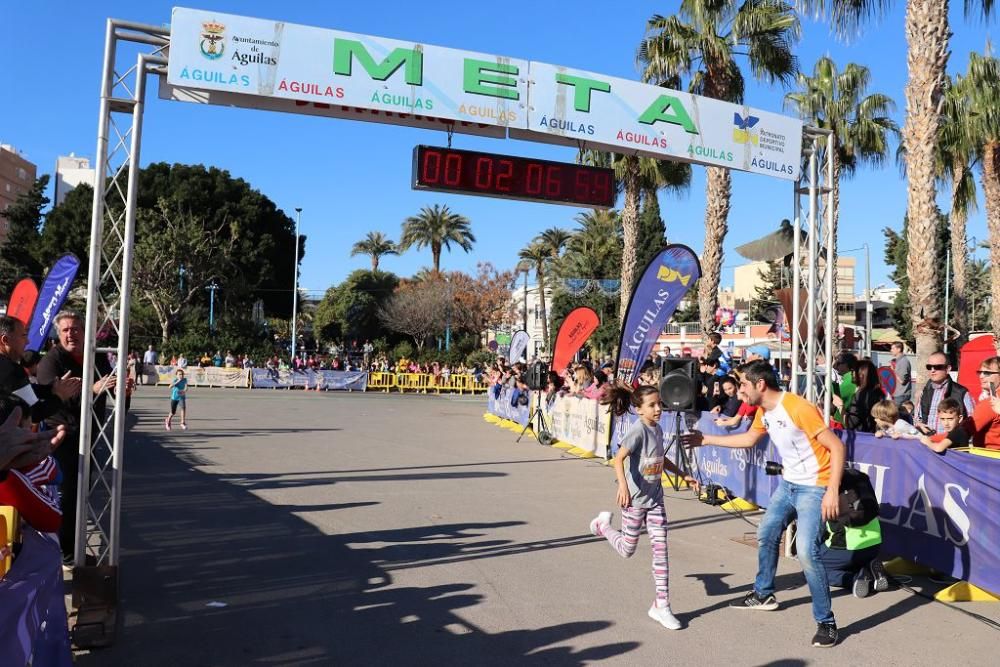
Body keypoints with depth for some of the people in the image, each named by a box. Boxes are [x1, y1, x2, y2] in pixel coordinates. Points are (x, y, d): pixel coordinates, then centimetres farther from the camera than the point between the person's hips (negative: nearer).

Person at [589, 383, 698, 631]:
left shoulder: (658, 429, 5)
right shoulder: (638, 430, -20)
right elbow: (618, 458, -30)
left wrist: (684, 476, 19)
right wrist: (623, 485, -45)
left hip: (655, 498, 7)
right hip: (635, 498, -7)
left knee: (661, 550, 3)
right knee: (627, 550, 10)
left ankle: (661, 606, 10)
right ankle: (604, 524, 40)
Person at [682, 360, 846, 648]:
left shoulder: (798, 409, -25)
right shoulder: (764, 411, 2)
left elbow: (837, 447, -23)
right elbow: (749, 439, 22)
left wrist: (832, 491, -29)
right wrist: (707, 439, 22)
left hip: (813, 488, -9)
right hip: (787, 484, 9)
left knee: (806, 552, -18)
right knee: (766, 535, 19)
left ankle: (826, 623, -2)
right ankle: (763, 595, 40)